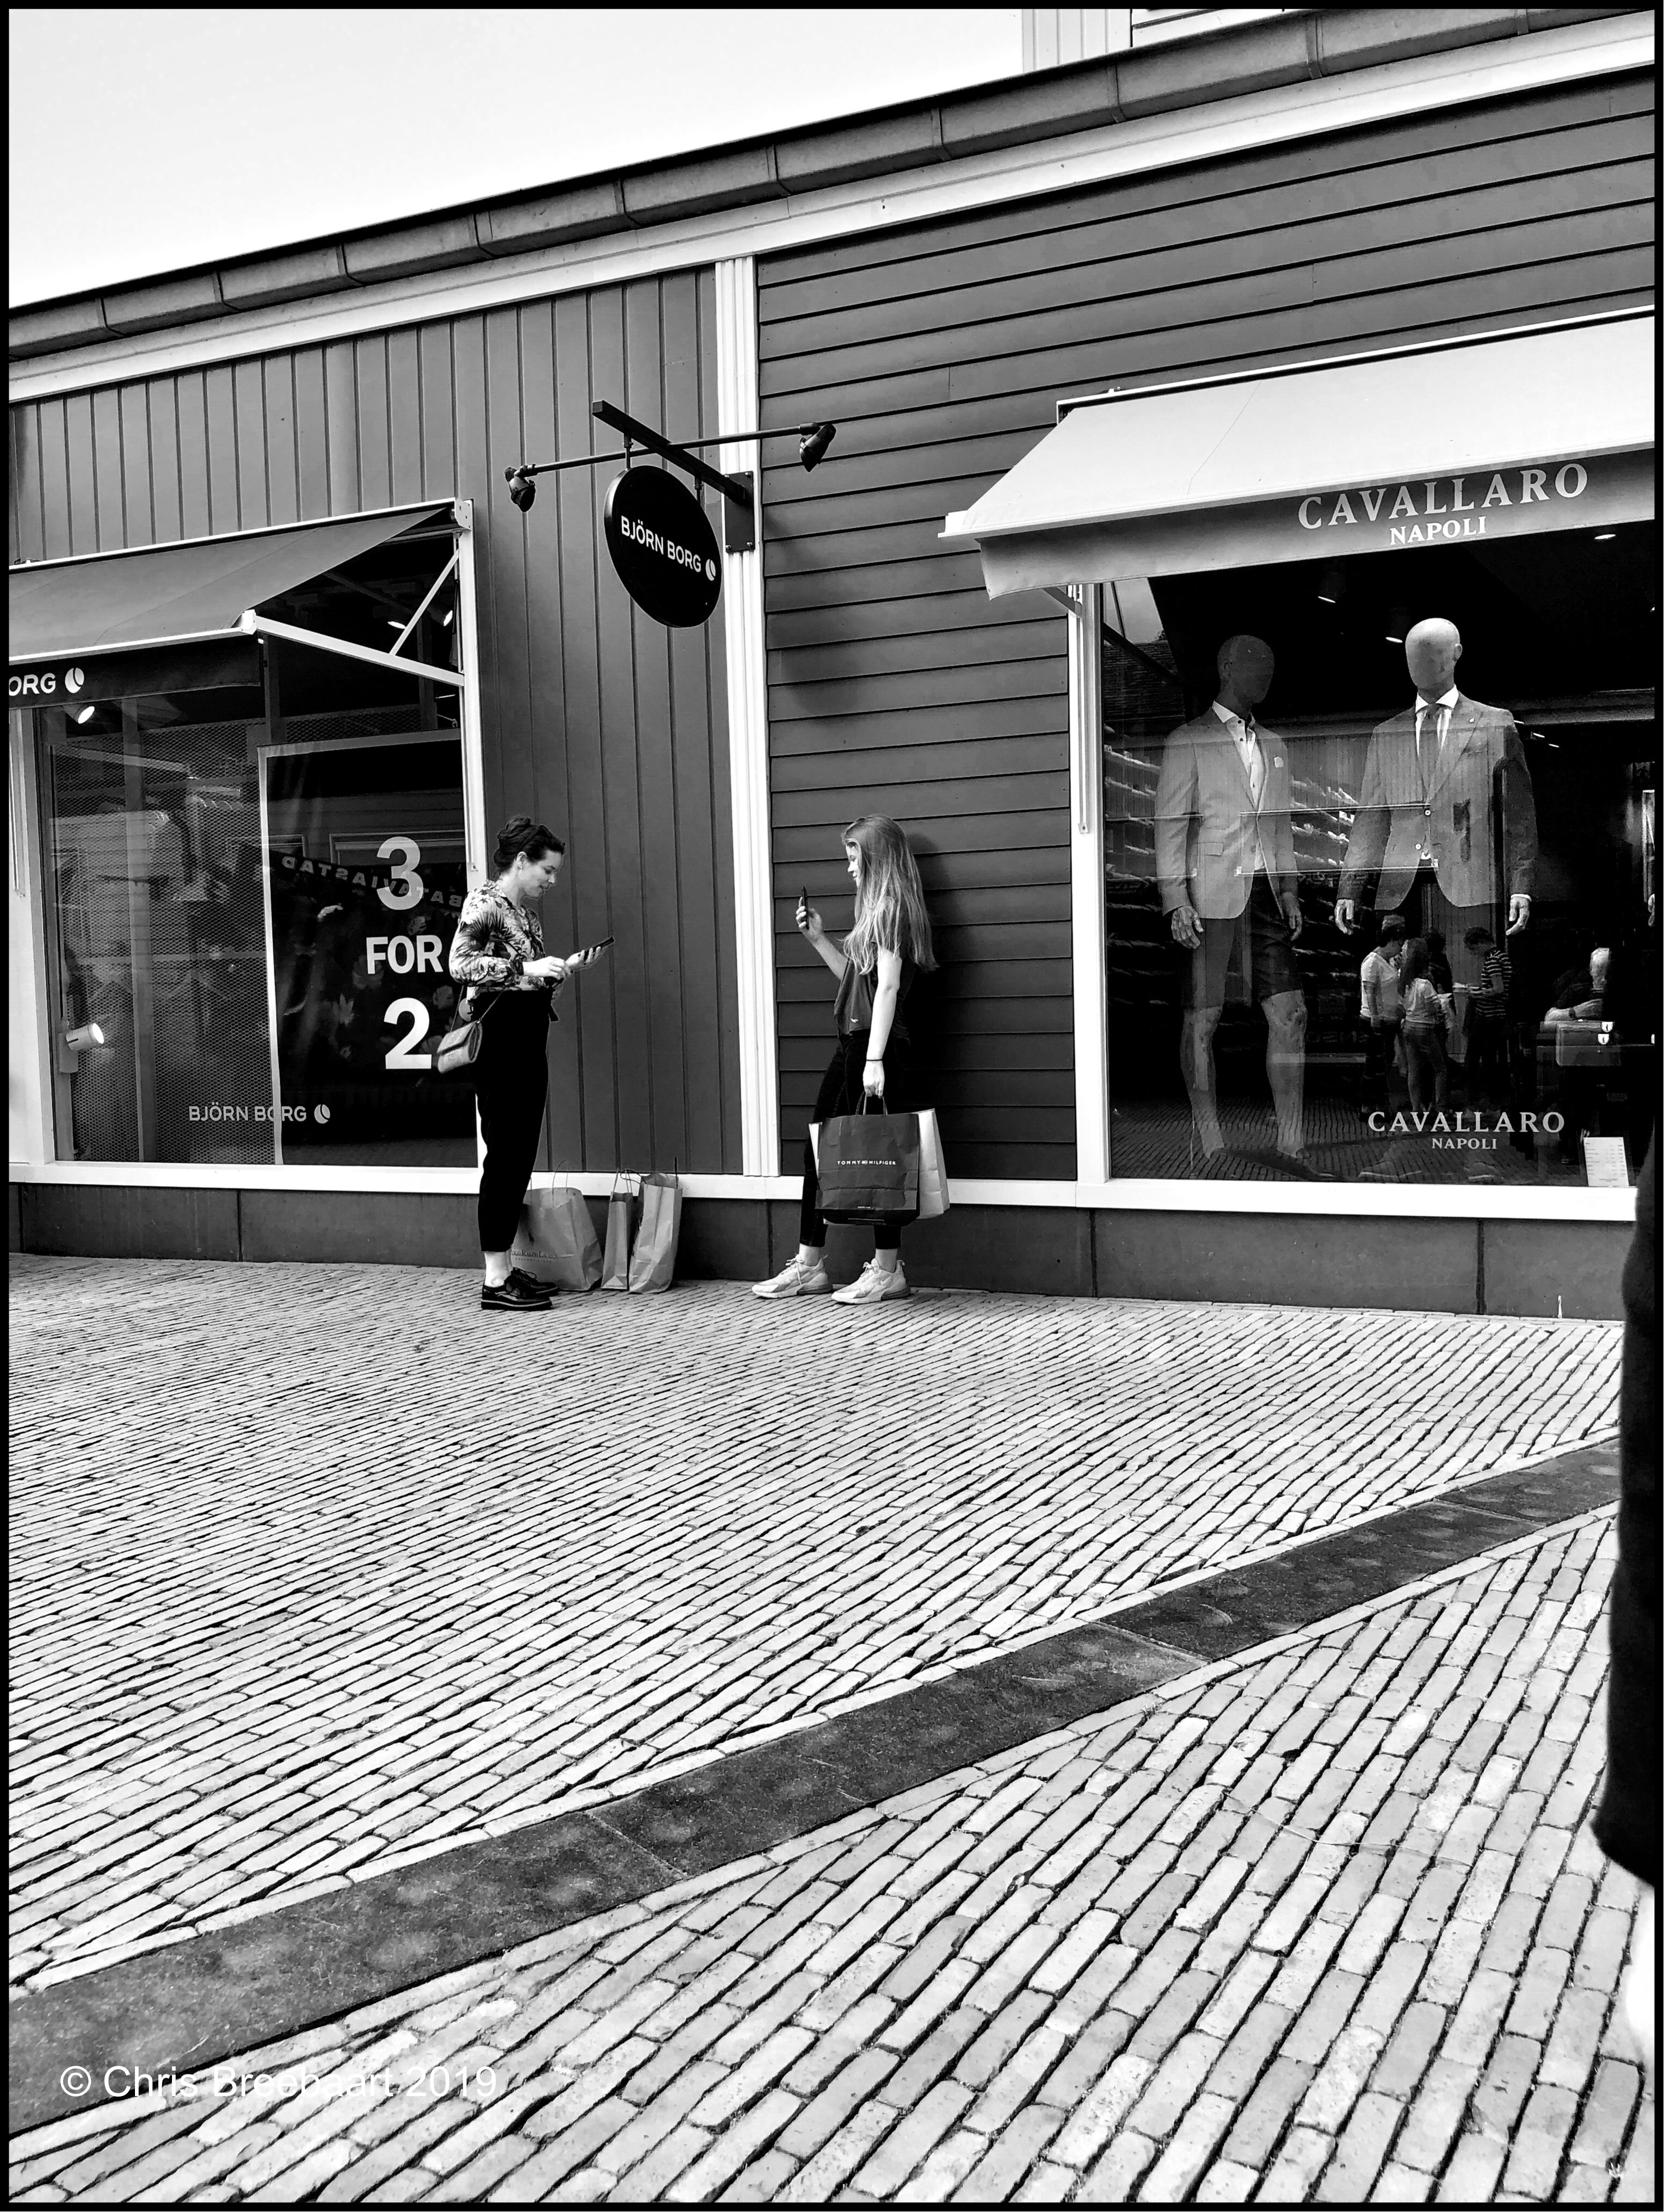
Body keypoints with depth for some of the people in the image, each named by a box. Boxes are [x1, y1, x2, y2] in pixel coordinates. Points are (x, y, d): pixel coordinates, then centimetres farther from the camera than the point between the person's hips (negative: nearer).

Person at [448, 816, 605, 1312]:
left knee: (520, 1158, 10)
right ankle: (495, 1281, -4)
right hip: (499, 1042, -9)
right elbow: (459, 964, -20)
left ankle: (505, 1266, 18)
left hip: (530, 1043, 9)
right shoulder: (484, 902, -6)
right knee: (506, 1156, -8)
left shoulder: (527, 915, 18)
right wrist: (525, 969, -23)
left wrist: (566, 969, 8)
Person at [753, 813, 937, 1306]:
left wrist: (875, 1060, -22)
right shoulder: (877, 911, 19)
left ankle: (888, 1269, 5)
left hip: (877, 1046, -10)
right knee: (817, 1149, 10)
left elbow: (888, 987, -16)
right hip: (852, 1044, 10)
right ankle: (809, 1265, 16)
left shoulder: (892, 908, -9)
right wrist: (818, 938, 18)